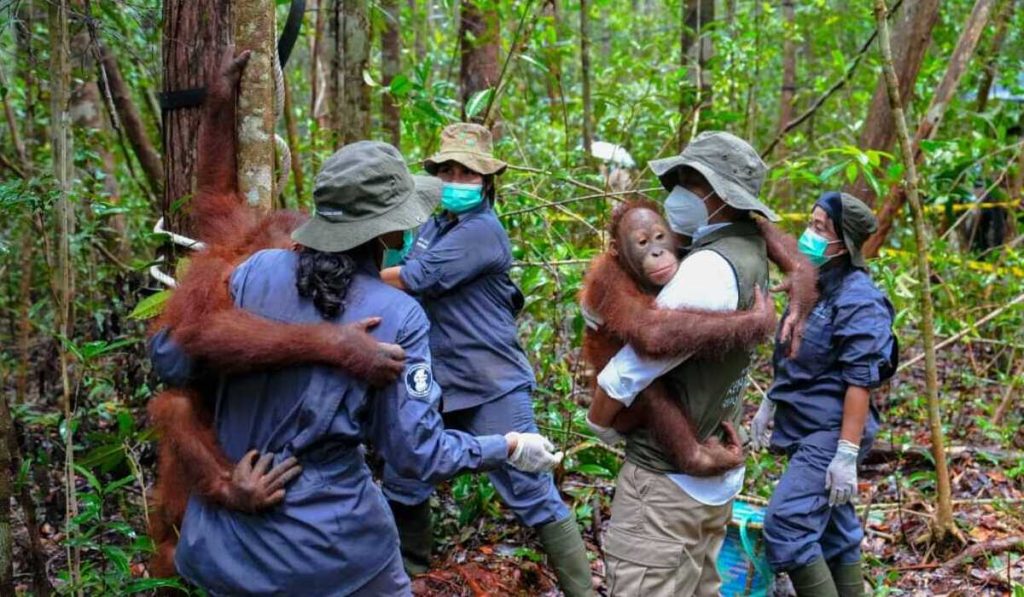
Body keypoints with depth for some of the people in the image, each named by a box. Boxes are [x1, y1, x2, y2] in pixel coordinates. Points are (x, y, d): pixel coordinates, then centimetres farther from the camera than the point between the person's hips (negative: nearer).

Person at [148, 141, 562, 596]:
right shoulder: (397, 316, -14)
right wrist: (510, 448, 3)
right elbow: (417, 452, -11)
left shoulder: (258, 269, -7)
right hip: (330, 543, -3)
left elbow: (171, 358, 2)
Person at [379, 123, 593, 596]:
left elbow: (411, 280, -21)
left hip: (492, 387, -8)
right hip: (436, 383, 8)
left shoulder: (482, 229, -18)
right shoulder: (437, 225, 11)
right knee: (401, 479, 17)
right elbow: (408, 282, 12)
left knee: (533, 496, -3)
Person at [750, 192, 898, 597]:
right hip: (805, 428, 9)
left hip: (830, 434, -9)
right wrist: (769, 405, 22)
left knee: (785, 527, -16)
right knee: (833, 532, 14)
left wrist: (847, 454, -24)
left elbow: (859, 383, -21)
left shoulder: (859, 300, -17)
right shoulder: (813, 284, 10)